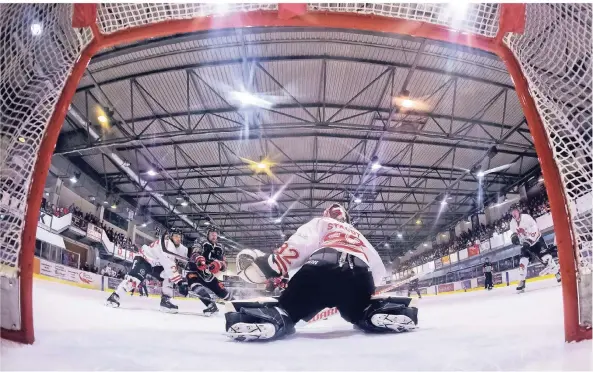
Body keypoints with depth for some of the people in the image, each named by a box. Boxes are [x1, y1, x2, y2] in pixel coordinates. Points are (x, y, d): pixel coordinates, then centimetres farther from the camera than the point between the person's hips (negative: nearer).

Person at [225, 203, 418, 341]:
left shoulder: (320, 223, 29)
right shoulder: (358, 235, 44)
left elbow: (300, 243, 6)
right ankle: (393, 311, -2)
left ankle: (270, 317, -28)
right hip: (360, 276, 4)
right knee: (364, 313, 28)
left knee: (289, 306, 4)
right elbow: (377, 268, 43)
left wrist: (270, 264, 4)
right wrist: (368, 289, 56)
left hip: (321, 269, -4)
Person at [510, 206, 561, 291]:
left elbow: (535, 228, -27)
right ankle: (521, 282, -2)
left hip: (536, 239, -5)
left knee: (545, 256, -18)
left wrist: (530, 239, -34)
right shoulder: (512, 223, -1)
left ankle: (558, 273, -6)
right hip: (525, 243, 5)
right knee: (523, 261, -6)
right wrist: (514, 236, -11)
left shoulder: (526, 217, -20)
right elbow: (514, 232, 13)